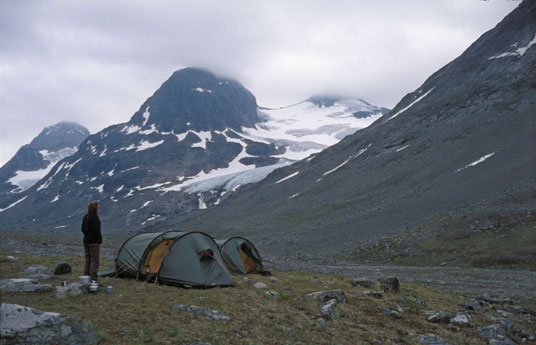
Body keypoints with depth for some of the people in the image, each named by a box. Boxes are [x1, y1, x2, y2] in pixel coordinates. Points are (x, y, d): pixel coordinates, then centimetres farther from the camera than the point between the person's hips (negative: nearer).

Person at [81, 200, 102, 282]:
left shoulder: (85, 217, 11)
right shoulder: (95, 217, -16)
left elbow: (83, 229, 16)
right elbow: (96, 230, -19)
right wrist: (99, 240, -11)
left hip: (86, 241, 9)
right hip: (94, 242, -9)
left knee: (88, 260, 13)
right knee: (94, 260, -5)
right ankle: (93, 280, -7)